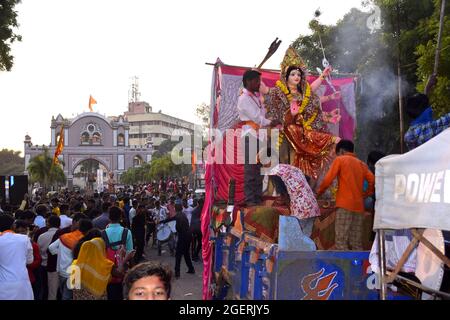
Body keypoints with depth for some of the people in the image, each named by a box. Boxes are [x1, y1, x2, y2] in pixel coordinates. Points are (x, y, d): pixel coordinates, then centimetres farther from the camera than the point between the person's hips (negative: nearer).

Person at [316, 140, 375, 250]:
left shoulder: (340, 160, 5)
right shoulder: (361, 164, 19)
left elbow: (328, 179, -4)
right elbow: (372, 180, 6)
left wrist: (319, 192, 10)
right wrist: (365, 195, 18)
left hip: (344, 205, -6)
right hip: (359, 206, 6)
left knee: (341, 242, -8)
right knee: (357, 244, 6)